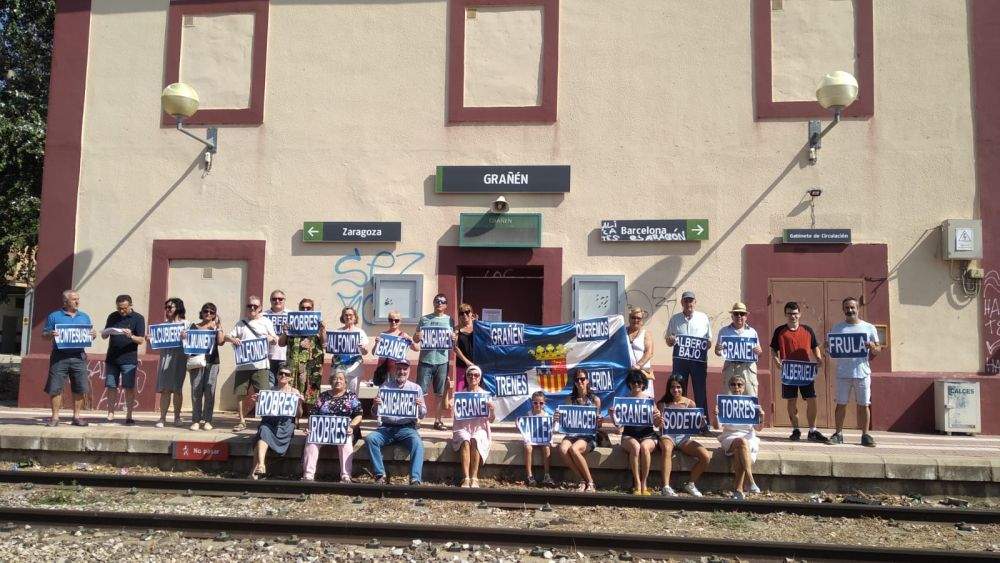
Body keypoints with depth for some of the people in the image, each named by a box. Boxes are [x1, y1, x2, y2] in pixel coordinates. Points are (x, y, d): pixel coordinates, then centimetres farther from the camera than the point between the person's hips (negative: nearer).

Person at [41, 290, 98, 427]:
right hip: (59, 357, -2)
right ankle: (55, 417, 9)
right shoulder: (54, 316, 5)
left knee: (80, 388, 1)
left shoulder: (85, 317, 15)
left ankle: (76, 416, 11)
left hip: (78, 356, 3)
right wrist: (50, 335, -16)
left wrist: (93, 335, -4)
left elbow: (90, 334, 18)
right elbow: (44, 335, 5)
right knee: (55, 388, -1)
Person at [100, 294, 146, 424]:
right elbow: (103, 336, 12)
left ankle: (129, 416, 5)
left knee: (129, 387, -2)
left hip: (129, 359, -3)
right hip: (111, 358, 3)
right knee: (111, 387, 4)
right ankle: (110, 415, 11)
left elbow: (141, 340, -5)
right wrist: (106, 333, -11)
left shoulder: (138, 318, -1)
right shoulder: (112, 317, 10)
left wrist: (131, 336, -25)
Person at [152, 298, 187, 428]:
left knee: (177, 388, 2)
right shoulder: (164, 324, 13)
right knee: (164, 389, -3)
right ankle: (162, 418, -2)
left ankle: (177, 417, 14)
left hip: (179, 357, -2)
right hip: (165, 355, 2)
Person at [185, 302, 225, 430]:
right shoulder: (194, 326, 14)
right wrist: (183, 336, -8)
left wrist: (218, 326, -2)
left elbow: (221, 342, -2)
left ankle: (207, 420, -1)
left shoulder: (217, 327, 13)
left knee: (209, 391, -6)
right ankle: (196, 420, 2)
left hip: (212, 362, 0)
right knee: (196, 390, -3)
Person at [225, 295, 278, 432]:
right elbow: (227, 336, 14)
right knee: (240, 393, 4)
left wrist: (271, 338, -15)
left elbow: (275, 339, 9)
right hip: (242, 364, 3)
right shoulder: (241, 323, 16)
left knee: (264, 394, -8)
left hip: (260, 364, -3)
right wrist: (232, 339, -9)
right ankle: (242, 421, 16)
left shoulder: (266, 321, 10)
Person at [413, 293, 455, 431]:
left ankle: (438, 420, 16)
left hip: (442, 361, 1)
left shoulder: (449, 320, 9)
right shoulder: (424, 319, 8)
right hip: (425, 360, -1)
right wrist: (418, 336, -13)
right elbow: (415, 339, 10)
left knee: (441, 393, 6)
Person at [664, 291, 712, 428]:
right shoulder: (675, 319, 10)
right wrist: (670, 340, -11)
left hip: (699, 359, -1)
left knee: (700, 391, 1)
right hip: (680, 359, 1)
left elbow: (709, 339, 12)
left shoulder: (703, 318, 8)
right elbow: (668, 340, 12)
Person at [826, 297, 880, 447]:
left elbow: (877, 351, 9)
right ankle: (838, 434, 10)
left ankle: (865, 435, 11)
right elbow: (830, 352, 12)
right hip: (842, 372, 1)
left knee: (863, 405, 2)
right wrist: (828, 348, -11)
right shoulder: (837, 328, 11)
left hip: (862, 372, -1)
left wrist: (872, 347, -14)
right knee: (841, 404, 3)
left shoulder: (869, 327, 8)